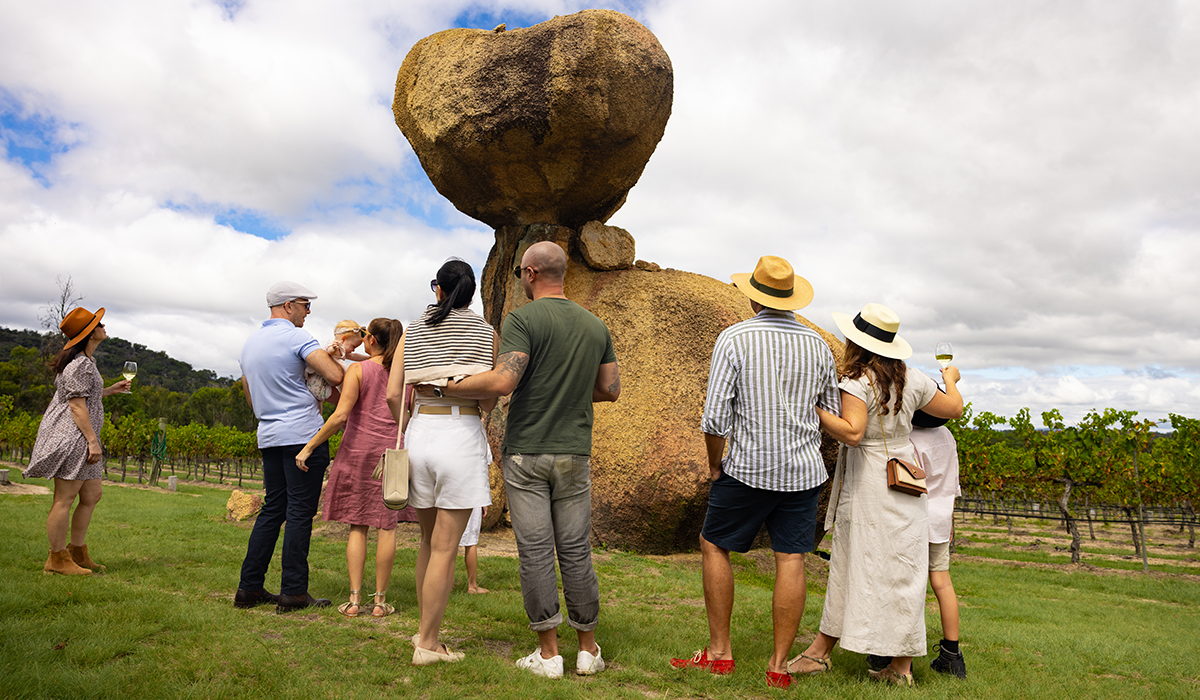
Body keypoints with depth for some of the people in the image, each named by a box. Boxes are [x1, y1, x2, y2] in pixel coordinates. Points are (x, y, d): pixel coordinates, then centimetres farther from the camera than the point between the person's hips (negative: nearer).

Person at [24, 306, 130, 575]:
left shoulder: (83, 362, 18)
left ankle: (78, 553, 21)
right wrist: (93, 441, -21)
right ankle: (57, 559, 4)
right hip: (71, 435, -11)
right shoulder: (81, 365, -14)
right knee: (65, 500, -4)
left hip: (81, 439, 11)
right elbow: (77, 406, -19)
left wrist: (111, 390, 24)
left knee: (91, 497, 13)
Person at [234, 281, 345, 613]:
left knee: (272, 509, 13)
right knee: (300, 512, -4)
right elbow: (335, 376, -20)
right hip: (304, 434, -8)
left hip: (269, 436, 8)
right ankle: (293, 592, 0)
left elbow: (248, 392, 25)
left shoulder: (250, 343, 17)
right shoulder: (296, 337, -10)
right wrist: (330, 355, 1)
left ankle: (249, 587, 15)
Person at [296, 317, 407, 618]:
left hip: (359, 451, -2)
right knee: (387, 524, 6)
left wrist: (309, 447, -11)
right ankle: (380, 601, 9)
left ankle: (354, 600, 6)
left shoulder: (357, 370, -7)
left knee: (358, 525, 7)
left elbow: (340, 416, -16)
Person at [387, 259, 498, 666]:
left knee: (429, 540, 18)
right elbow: (489, 400, -2)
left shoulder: (413, 331, 10)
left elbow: (393, 394, 4)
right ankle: (427, 644, 9)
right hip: (462, 434, -4)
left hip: (419, 431, 4)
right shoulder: (486, 332, 2)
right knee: (445, 548, 2)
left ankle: (425, 631, 26)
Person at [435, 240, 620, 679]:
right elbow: (611, 389, 12)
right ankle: (588, 650, 19)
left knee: (535, 552, 3)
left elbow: (503, 382, -21)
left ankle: (548, 653, 11)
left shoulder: (522, 319, -9)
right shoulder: (595, 325, 8)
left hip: (526, 453, -4)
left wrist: (442, 386, -10)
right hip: (575, 454, 4)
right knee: (576, 552, 10)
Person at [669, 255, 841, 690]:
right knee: (791, 560, 6)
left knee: (715, 545, 13)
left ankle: (720, 652, 17)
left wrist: (714, 465, 2)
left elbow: (715, 417, -12)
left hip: (748, 467, -3)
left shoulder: (734, 339, -8)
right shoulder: (818, 345, 6)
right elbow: (835, 417, 13)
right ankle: (779, 666, 13)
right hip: (804, 471, 4)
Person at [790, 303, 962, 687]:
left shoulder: (857, 382, -15)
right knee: (900, 571, 10)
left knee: (853, 566, 2)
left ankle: (820, 651, 13)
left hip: (867, 483, -6)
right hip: (906, 480, 6)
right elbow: (954, 409, 17)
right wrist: (950, 378, 35)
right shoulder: (912, 380, 4)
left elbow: (852, 433, -27)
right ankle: (902, 665, 17)